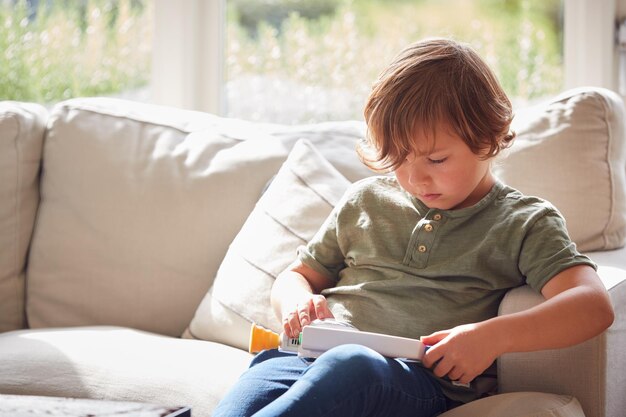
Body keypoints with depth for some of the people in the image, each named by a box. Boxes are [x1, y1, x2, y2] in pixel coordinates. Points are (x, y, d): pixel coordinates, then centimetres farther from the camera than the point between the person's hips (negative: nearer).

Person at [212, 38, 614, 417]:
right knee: (267, 369, -35)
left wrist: (492, 336, -19)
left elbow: (593, 305, -4)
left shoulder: (524, 223, 11)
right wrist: (297, 302, 5)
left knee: (351, 367, -41)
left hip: (422, 379, -4)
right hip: (317, 355, 4)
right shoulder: (366, 199, 25)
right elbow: (296, 276, 33)